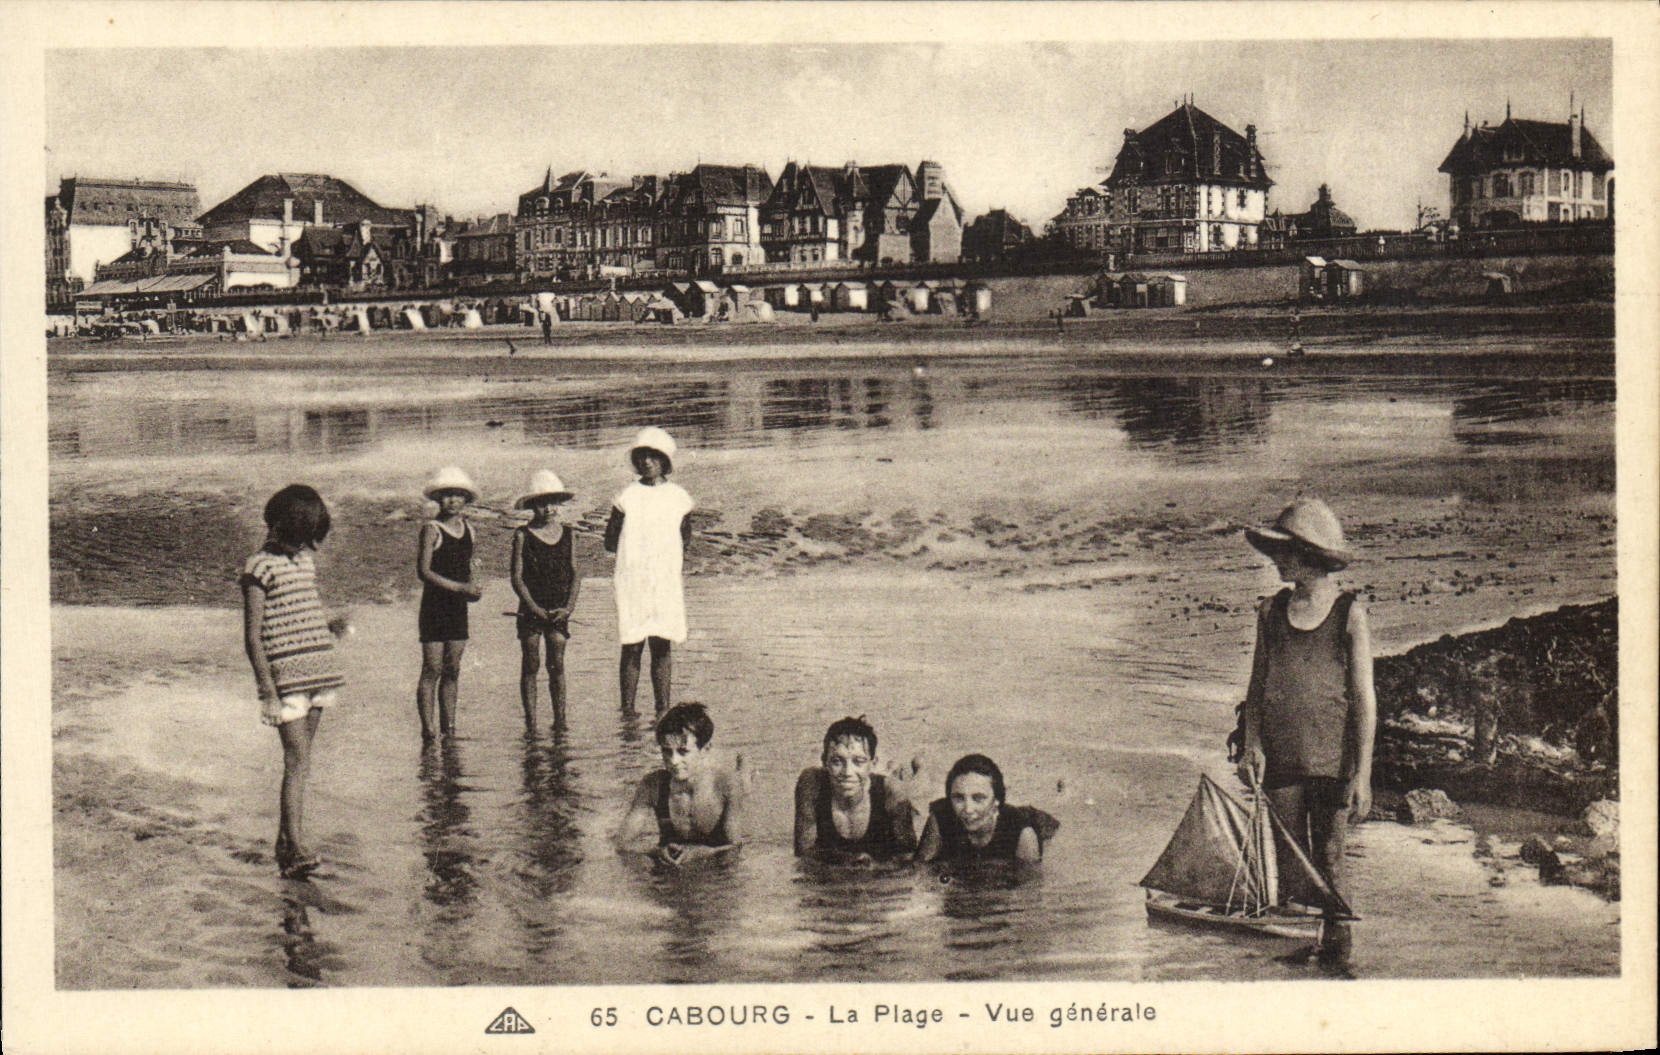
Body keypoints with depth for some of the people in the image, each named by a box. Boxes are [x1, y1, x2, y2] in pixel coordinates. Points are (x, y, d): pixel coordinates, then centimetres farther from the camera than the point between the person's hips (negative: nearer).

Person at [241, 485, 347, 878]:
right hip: (285, 678, -8)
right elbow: (253, 636, -12)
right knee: (298, 763, -13)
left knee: (299, 761, 11)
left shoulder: (304, 561, 15)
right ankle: (296, 850, -14)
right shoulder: (260, 568, -9)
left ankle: (285, 843, 18)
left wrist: (329, 625, 5)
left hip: (316, 673, 8)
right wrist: (269, 692, -16)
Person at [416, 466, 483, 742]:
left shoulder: (468, 530, 11)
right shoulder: (431, 529, -8)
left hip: (458, 606, 6)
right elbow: (423, 571, -14)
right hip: (435, 604, -6)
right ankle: (428, 730, -5)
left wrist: (473, 589, 0)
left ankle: (449, 728, 13)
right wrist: (460, 587, -19)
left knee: (452, 670, 8)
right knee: (432, 669, -7)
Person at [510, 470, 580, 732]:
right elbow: (517, 577, -5)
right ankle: (531, 722, 4)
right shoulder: (523, 535, -2)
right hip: (531, 609, -2)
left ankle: (560, 720, 6)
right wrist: (534, 607, -13)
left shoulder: (567, 534, 7)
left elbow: (576, 575, 6)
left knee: (557, 666, 2)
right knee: (530, 666, 1)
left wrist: (568, 607, -6)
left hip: (559, 610, 2)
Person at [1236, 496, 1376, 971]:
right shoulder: (1271, 611, 10)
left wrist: (1362, 773, -7)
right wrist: (1252, 745, -2)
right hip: (1279, 759, 3)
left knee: (1329, 861, -1)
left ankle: (1337, 953, 9)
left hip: (1332, 758, -3)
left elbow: (1364, 697, -2)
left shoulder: (1349, 613, -1)